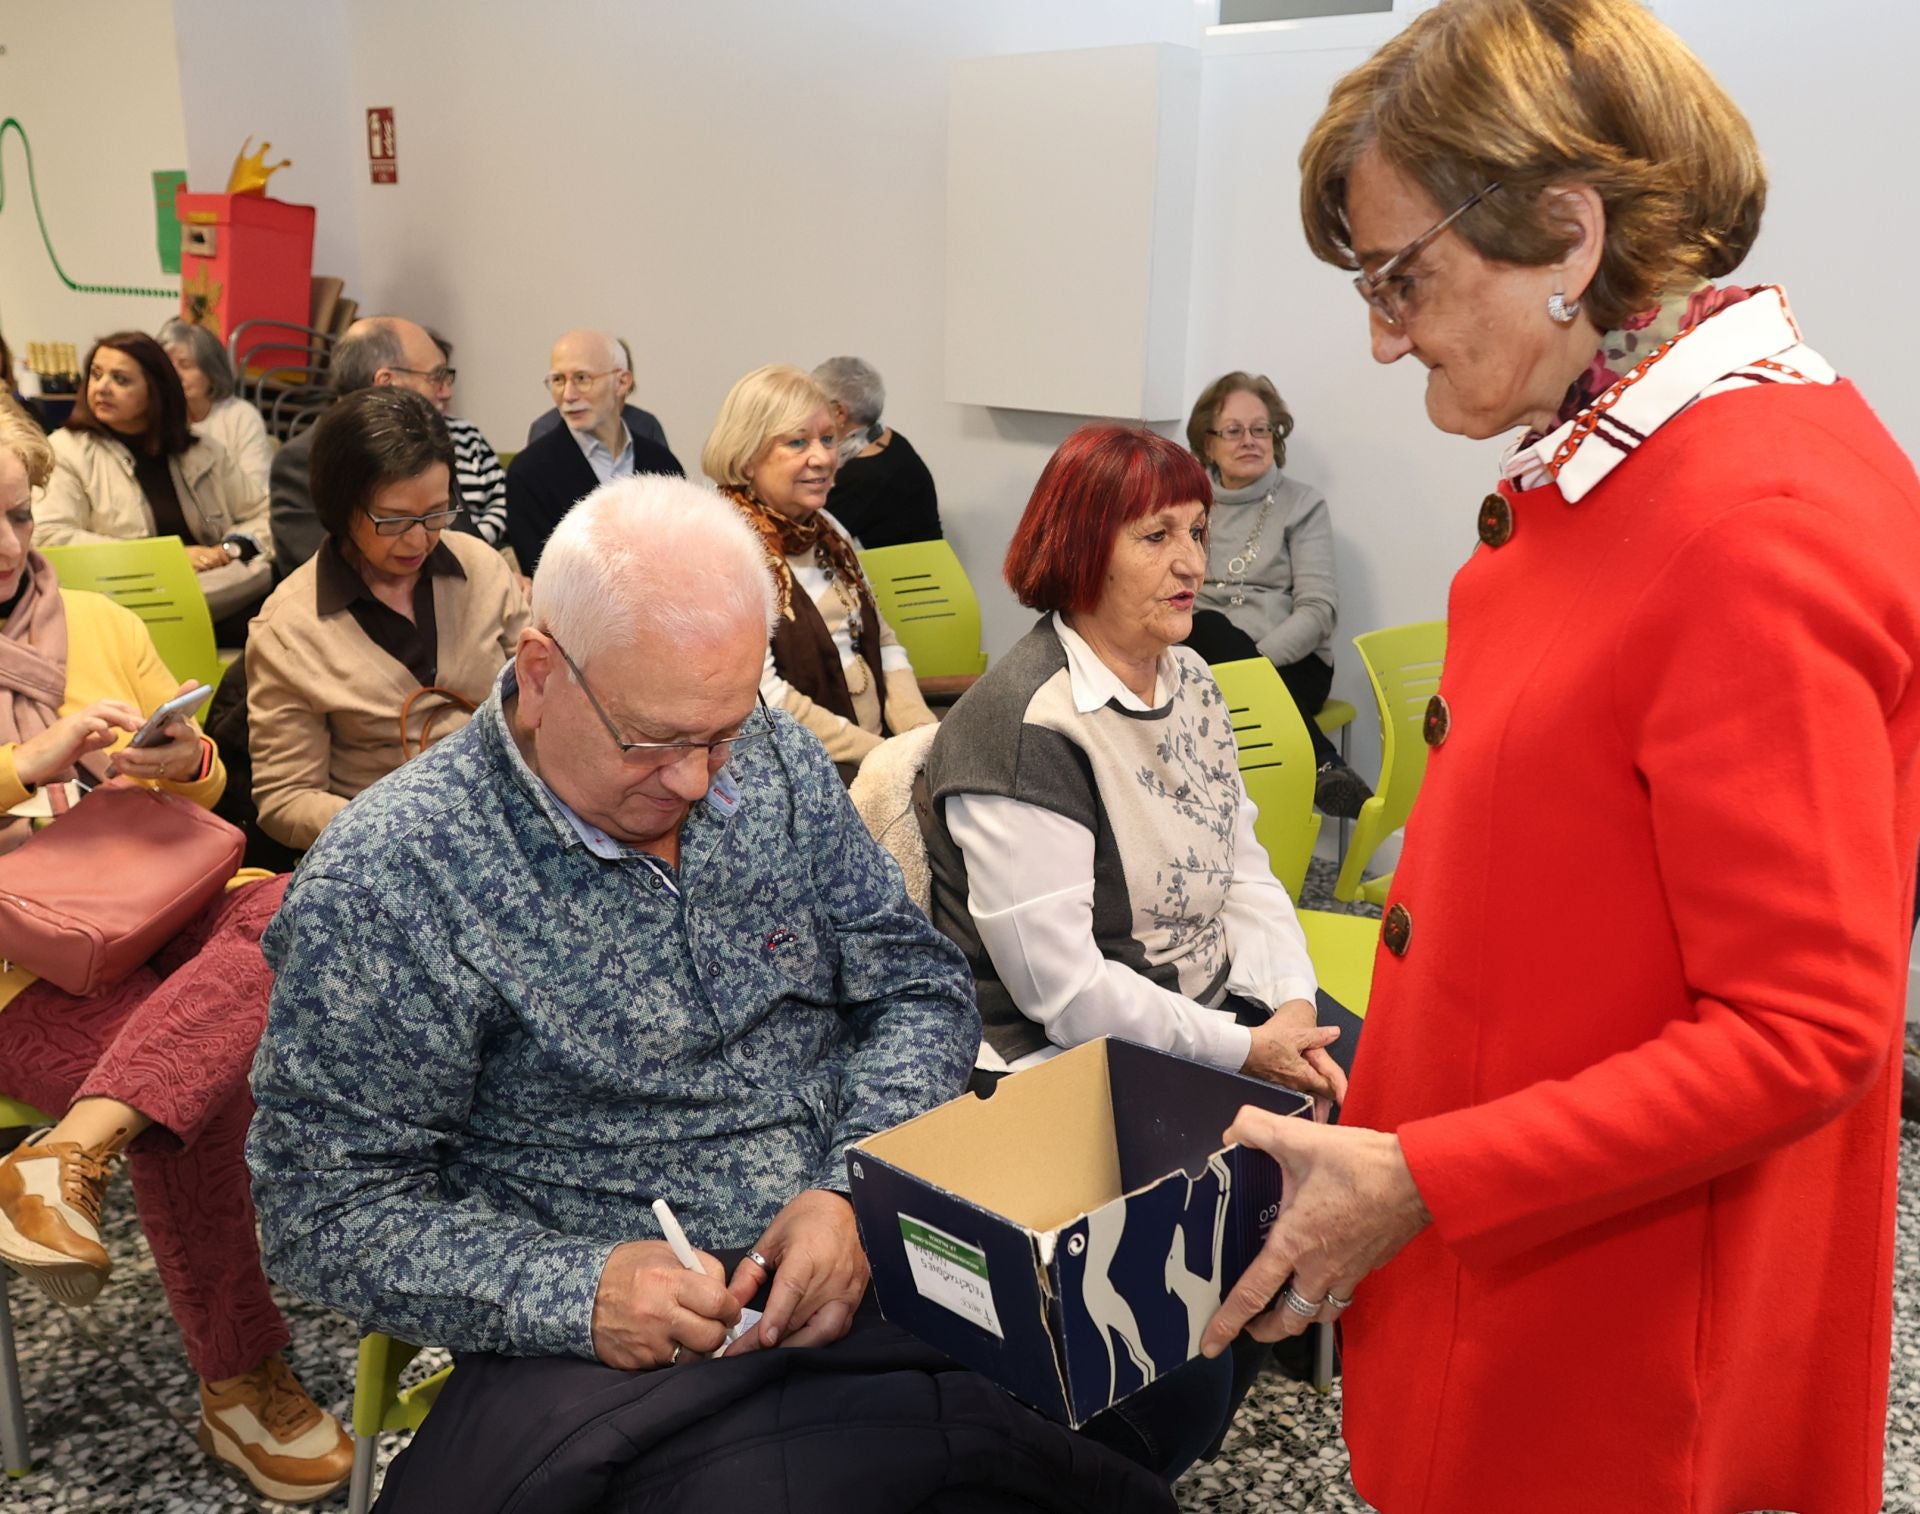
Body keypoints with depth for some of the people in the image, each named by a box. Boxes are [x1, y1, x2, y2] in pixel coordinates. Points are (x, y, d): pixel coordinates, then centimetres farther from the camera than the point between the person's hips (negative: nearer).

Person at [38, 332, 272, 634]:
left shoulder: (205, 453, 18)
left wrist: (231, 549, -4)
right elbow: (53, 537, -4)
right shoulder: (67, 451, 8)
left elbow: (265, 516, 20)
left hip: (224, 591, 4)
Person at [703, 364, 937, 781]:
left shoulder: (828, 532, 15)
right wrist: (883, 756, -19)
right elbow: (762, 694, -18)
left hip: (881, 746, 8)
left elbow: (883, 642, 16)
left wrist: (922, 734, -1)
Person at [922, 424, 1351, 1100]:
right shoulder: (1029, 727, -20)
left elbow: (1243, 871, 9)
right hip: (1084, 1066, -8)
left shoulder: (1190, 679, 9)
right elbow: (1063, 988, -22)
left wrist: (1294, 1004, -7)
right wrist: (1244, 1048, -18)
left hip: (1222, 1002, 8)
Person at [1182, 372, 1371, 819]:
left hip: (1289, 663, -2)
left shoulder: (1303, 504, 7)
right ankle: (1324, 764, -34)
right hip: (1201, 656, 2)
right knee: (1207, 627, -35)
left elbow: (1318, 609, -4)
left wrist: (1254, 660, -21)